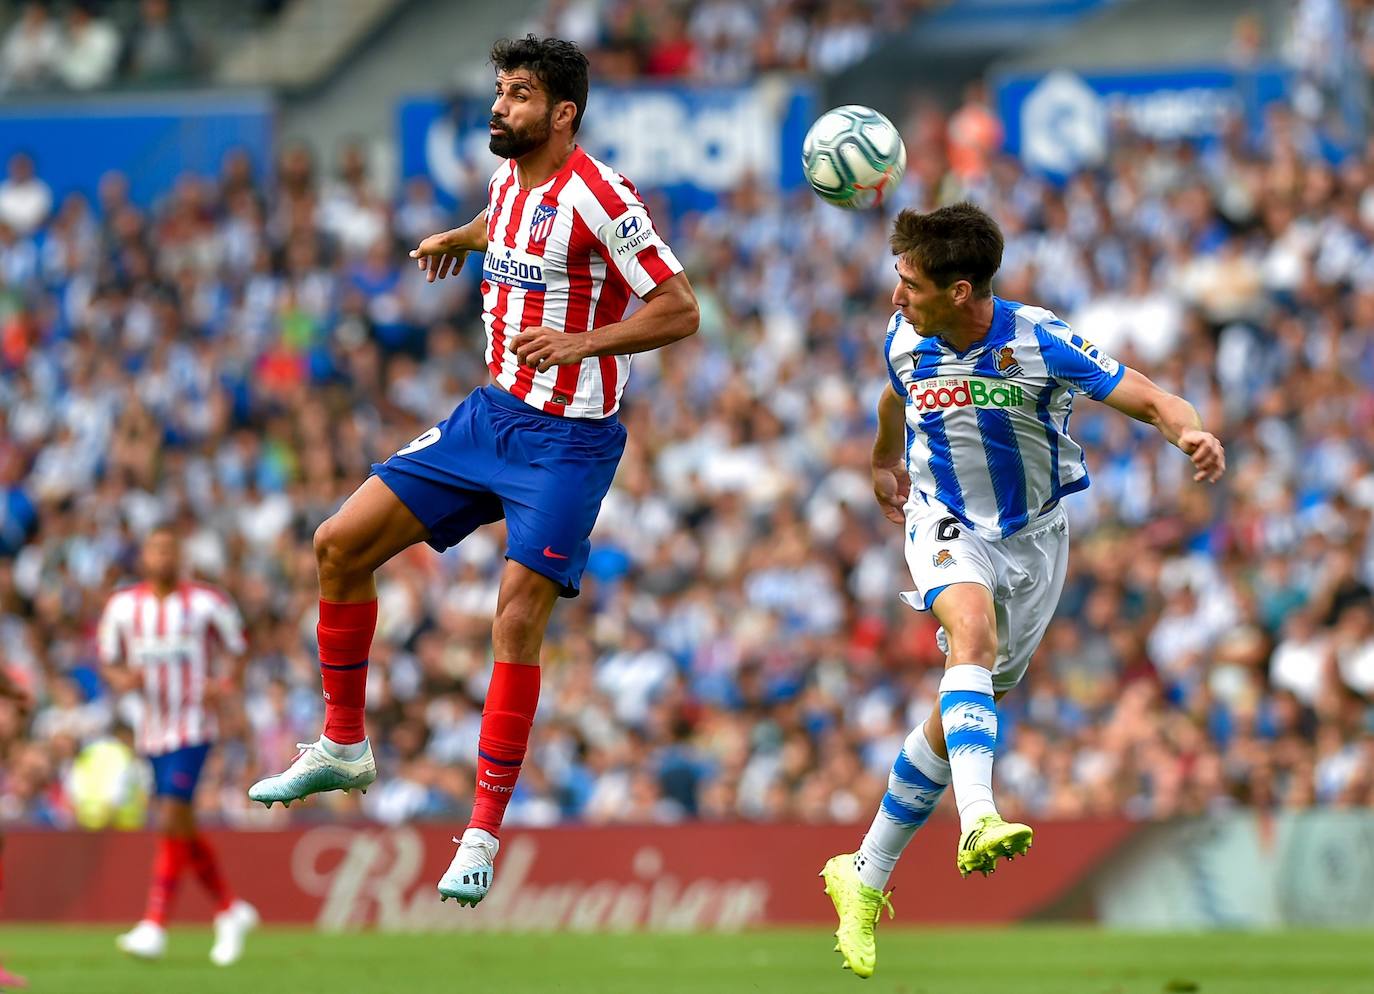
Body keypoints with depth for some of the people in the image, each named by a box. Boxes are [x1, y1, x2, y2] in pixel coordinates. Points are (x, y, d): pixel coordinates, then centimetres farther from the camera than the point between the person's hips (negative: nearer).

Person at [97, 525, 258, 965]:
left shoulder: (206, 603, -4)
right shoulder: (123, 606, 4)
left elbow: (235, 649, 7)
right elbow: (109, 661, 11)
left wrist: (226, 685, -12)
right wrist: (123, 679, -12)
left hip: (193, 727, -5)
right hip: (152, 728, 5)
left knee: (172, 821, -16)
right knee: (183, 829, 11)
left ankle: (154, 925, -17)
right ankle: (230, 909, 28)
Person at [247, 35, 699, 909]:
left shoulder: (598, 198, -18)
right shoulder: (510, 180, 6)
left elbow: (680, 311, -19)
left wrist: (581, 341, -28)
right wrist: (460, 238, 33)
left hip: (568, 441, -8)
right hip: (492, 412, 8)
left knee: (518, 621, -17)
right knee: (341, 544, 1)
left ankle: (485, 832, -6)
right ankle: (344, 746, 17)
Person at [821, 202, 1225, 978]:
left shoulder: (1040, 342, -21)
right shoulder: (906, 342, -8)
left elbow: (1150, 401, -21)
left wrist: (1195, 434, -43)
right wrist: (885, 461, 37)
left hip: (1030, 536, 0)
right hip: (947, 525, 0)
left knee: (958, 719, 6)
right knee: (973, 624, -34)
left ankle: (866, 878, 23)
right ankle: (980, 821, -52)